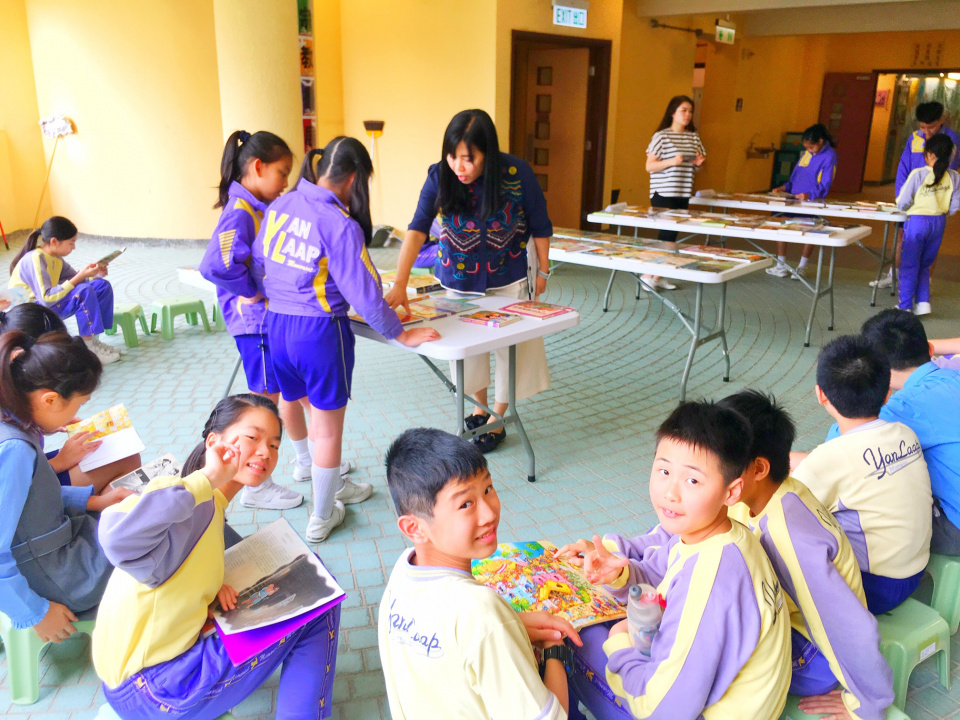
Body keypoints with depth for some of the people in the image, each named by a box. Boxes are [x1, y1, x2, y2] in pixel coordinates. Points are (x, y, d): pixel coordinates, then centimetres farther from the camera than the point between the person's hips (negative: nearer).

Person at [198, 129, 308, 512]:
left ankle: (307, 461, 39)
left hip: (277, 319, 9)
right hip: (257, 323, -9)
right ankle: (255, 487, 18)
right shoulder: (239, 213, -21)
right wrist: (253, 292, -22)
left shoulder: (261, 209, 8)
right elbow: (215, 265, -35)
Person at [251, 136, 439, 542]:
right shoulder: (341, 225, -18)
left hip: (276, 326, 7)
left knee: (317, 412, 26)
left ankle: (334, 487, 44)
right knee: (329, 428, 11)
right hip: (320, 331, -7)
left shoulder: (280, 206, 2)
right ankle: (321, 518, 25)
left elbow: (257, 265, 9)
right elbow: (364, 292, -17)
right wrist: (401, 334, -5)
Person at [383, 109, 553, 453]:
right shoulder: (440, 176, -20)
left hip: (509, 276, -2)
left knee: (511, 346, 6)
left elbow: (540, 227, -10)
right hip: (460, 278, 2)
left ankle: (496, 421, 24)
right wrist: (400, 283, -41)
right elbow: (417, 229, -30)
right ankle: (480, 407, 38)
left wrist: (542, 272, -2)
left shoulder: (517, 174, -23)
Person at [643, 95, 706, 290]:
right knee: (666, 234, -10)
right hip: (663, 194, -6)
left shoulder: (693, 137, 11)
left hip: (683, 194, 6)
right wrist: (672, 162, -21)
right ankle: (648, 275, -1)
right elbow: (649, 166, -9)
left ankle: (659, 277, 15)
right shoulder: (661, 136, -6)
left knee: (673, 234, 7)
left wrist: (699, 163, -3)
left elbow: (694, 168, 19)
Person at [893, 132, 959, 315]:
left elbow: (903, 202, -11)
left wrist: (903, 207, 11)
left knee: (909, 265, 7)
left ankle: (905, 306, 11)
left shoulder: (918, 174, -15)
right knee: (924, 265, 19)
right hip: (939, 223, 4)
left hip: (917, 221, -4)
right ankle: (923, 303, 13)